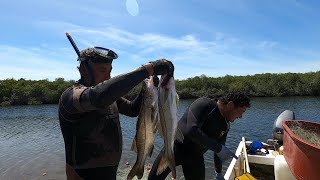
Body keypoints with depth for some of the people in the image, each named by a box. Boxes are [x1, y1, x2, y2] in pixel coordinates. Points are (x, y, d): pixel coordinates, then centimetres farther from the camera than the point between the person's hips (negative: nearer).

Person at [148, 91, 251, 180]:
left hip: (195, 156, 5)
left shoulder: (225, 125, 2)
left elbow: (220, 148, 14)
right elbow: (191, 130, -32)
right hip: (176, 148, -5)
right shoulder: (204, 104, -19)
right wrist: (218, 148, -29)